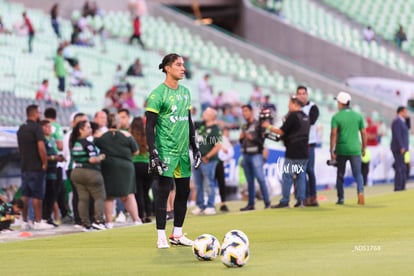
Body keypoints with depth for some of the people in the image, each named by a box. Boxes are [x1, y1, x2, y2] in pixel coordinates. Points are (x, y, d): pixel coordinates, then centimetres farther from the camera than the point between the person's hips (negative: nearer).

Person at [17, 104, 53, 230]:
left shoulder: (21, 129, 13)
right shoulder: (36, 128, -12)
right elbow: (41, 147, -20)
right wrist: (45, 163, -12)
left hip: (24, 166, 7)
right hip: (36, 167, -7)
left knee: (25, 195, 8)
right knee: (37, 195, -4)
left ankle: (25, 222, 9)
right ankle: (38, 222, -4)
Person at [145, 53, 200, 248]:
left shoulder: (185, 92, 12)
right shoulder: (157, 94, -9)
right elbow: (150, 126, -11)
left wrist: (194, 146, 17)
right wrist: (153, 153, -17)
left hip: (183, 151, 7)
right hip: (166, 151, -7)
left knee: (183, 192, 8)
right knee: (163, 192, -5)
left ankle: (177, 235, 18)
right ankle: (161, 237, 0)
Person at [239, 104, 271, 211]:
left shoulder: (258, 125, -2)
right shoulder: (244, 126, 18)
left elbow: (262, 140, -7)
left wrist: (253, 139, -20)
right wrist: (241, 139, 2)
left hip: (256, 155, -7)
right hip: (246, 155, 7)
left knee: (260, 178, -12)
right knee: (250, 181, 7)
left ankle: (267, 202, -10)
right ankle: (251, 204, 9)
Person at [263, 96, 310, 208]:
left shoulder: (293, 116, -12)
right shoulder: (306, 117, 13)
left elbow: (281, 131, -11)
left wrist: (269, 127, 3)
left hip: (293, 152, -7)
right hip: (304, 152, 8)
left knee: (287, 176, -3)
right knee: (301, 175, 9)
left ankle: (284, 201, -3)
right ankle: (301, 200, 6)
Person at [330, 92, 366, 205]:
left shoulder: (336, 117, -4)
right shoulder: (358, 116, 4)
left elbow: (333, 134, -11)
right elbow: (363, 133, 4)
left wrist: (332, 151, -9)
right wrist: (363, 148, 14)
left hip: (341, 150, -1)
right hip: (355, 149, 1)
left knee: (340, 174, 13)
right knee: (357, 173, 4)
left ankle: (340, 198, 14)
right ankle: (360, 192, -21)